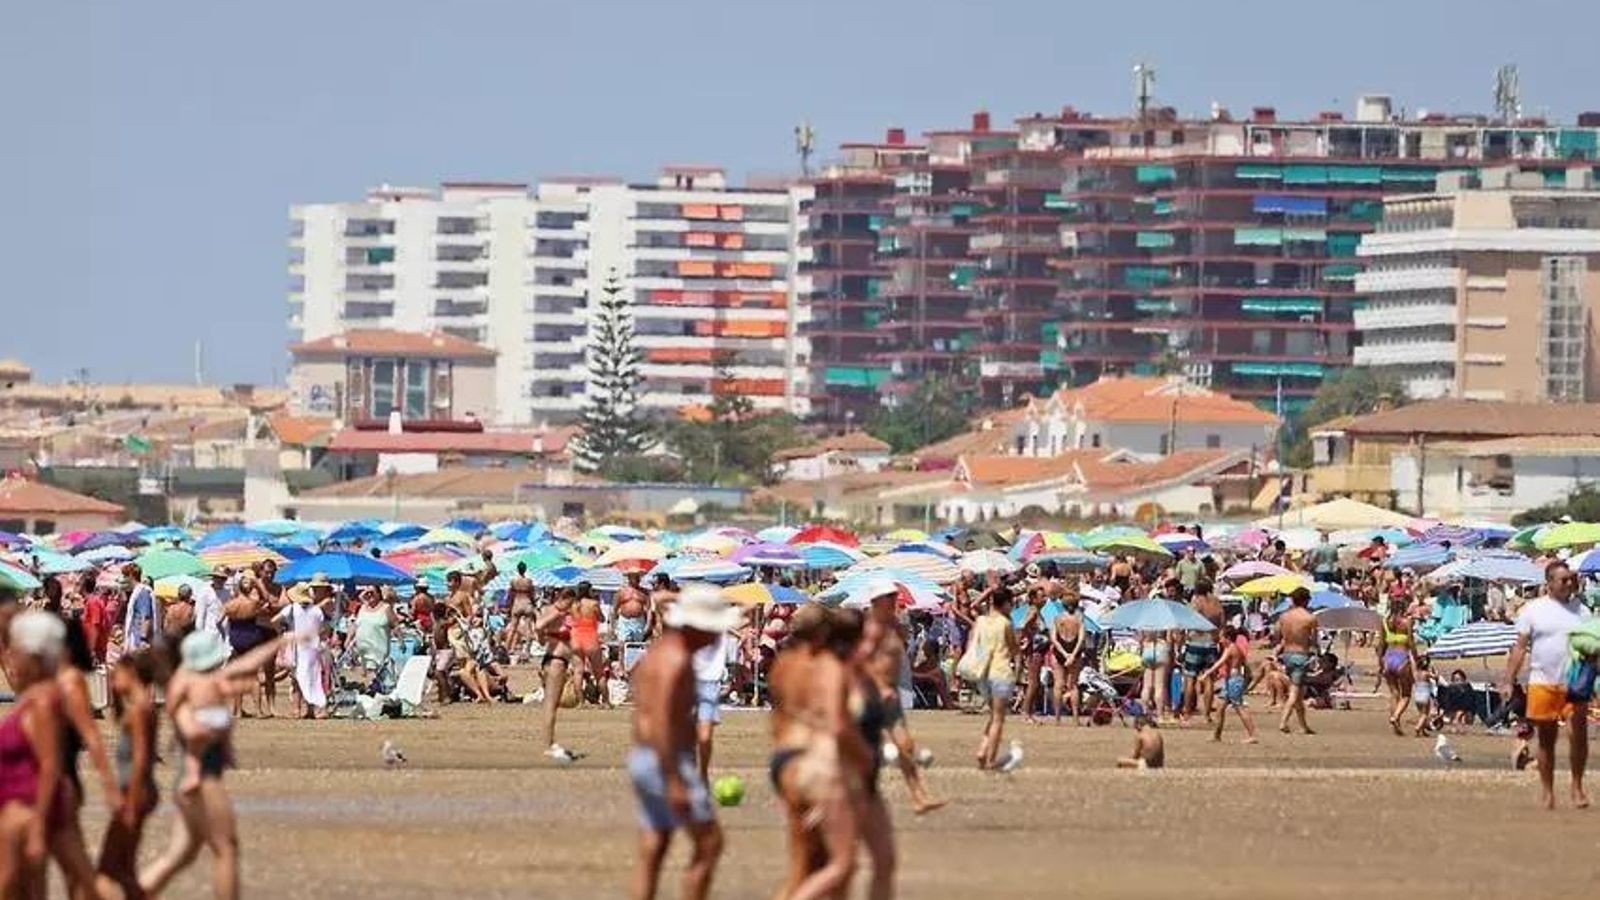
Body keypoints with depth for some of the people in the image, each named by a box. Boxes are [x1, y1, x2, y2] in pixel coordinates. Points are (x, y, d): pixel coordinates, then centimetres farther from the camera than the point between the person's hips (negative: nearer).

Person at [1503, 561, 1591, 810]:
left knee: (1578, 733, -12)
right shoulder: (1532, 610, 5)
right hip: (1543, 684, 0)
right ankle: (1547, 790, 15)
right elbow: (1520, 648, 4)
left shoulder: (1581, 610, 10)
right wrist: (1509, 682, -3)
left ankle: (1577, 787, -2)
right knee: (1546, 739, 7)